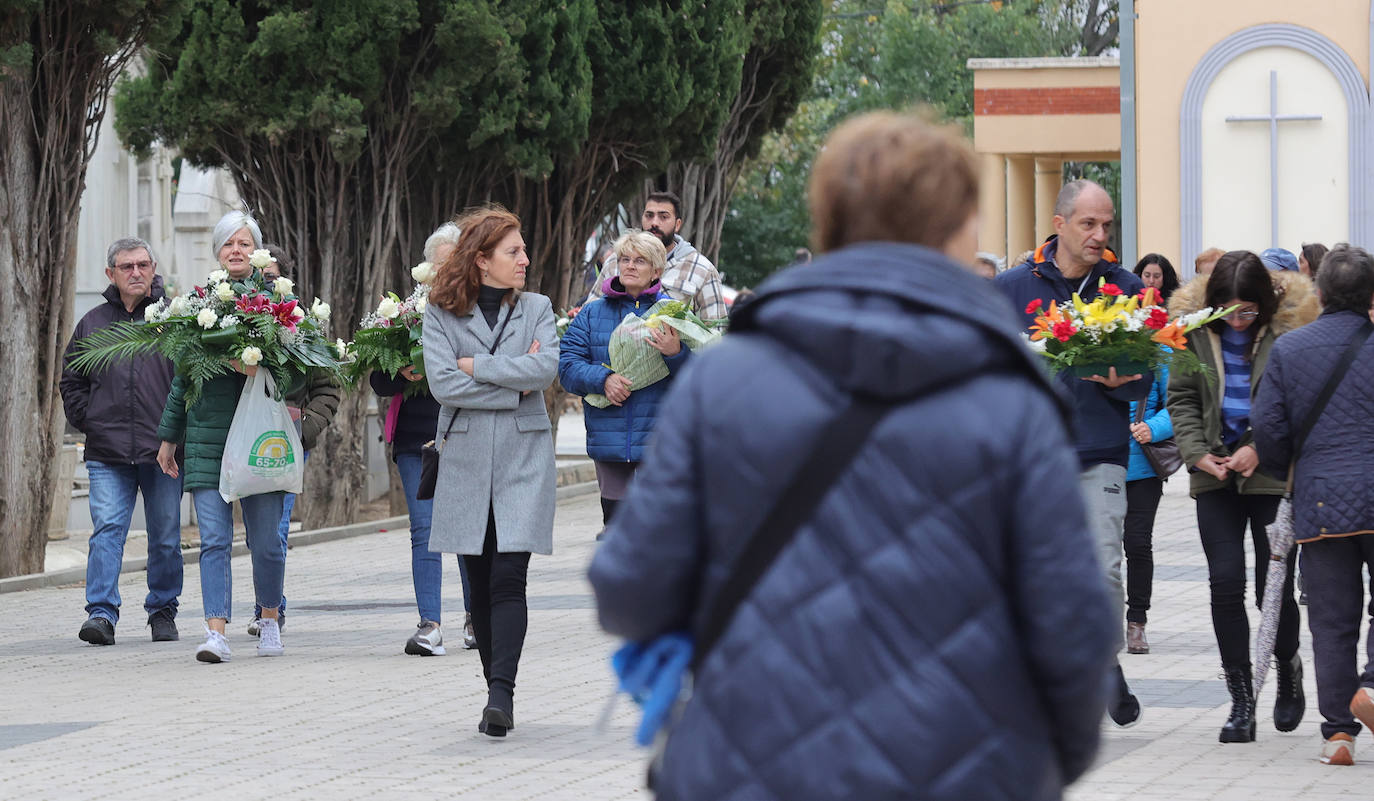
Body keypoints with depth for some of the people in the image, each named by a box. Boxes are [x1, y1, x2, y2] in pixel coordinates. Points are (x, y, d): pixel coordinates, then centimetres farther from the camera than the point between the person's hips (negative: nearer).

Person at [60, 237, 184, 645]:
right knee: (107, 531, -10)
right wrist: (87, 420, 8)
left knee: (165, 538, 6)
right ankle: (101, 614, -13)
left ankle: (163, 612, 18)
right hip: (108, 454, 1)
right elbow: (71, 380, 21)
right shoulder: (93, 323, 11)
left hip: (163, 450, -1)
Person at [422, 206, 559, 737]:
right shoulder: (441, 314, 3)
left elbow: (547, 367, -10)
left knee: (508, 578, -13)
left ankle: (501, 693, -20)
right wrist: (514, 387, -8)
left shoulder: (536, 309, 8)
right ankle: (499, 695, 15)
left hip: (524, 457, -1)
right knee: (479, 584, 5)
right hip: (467, 458, 1)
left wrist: (476, 365, -9)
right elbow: (442, 383, -9)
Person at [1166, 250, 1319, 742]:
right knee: (1226, 582, -5)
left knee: (1274, 584, -1)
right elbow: (1181, 398, 8)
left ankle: (1288, 666, 30)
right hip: (1216, 475, 2)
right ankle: (1241, 700, 2)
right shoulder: (1194, 326, 1)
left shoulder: (1291, 327, -8)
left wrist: (1260, 449, -15)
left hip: (1274, 474, -2)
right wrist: (1197, 452, -7)